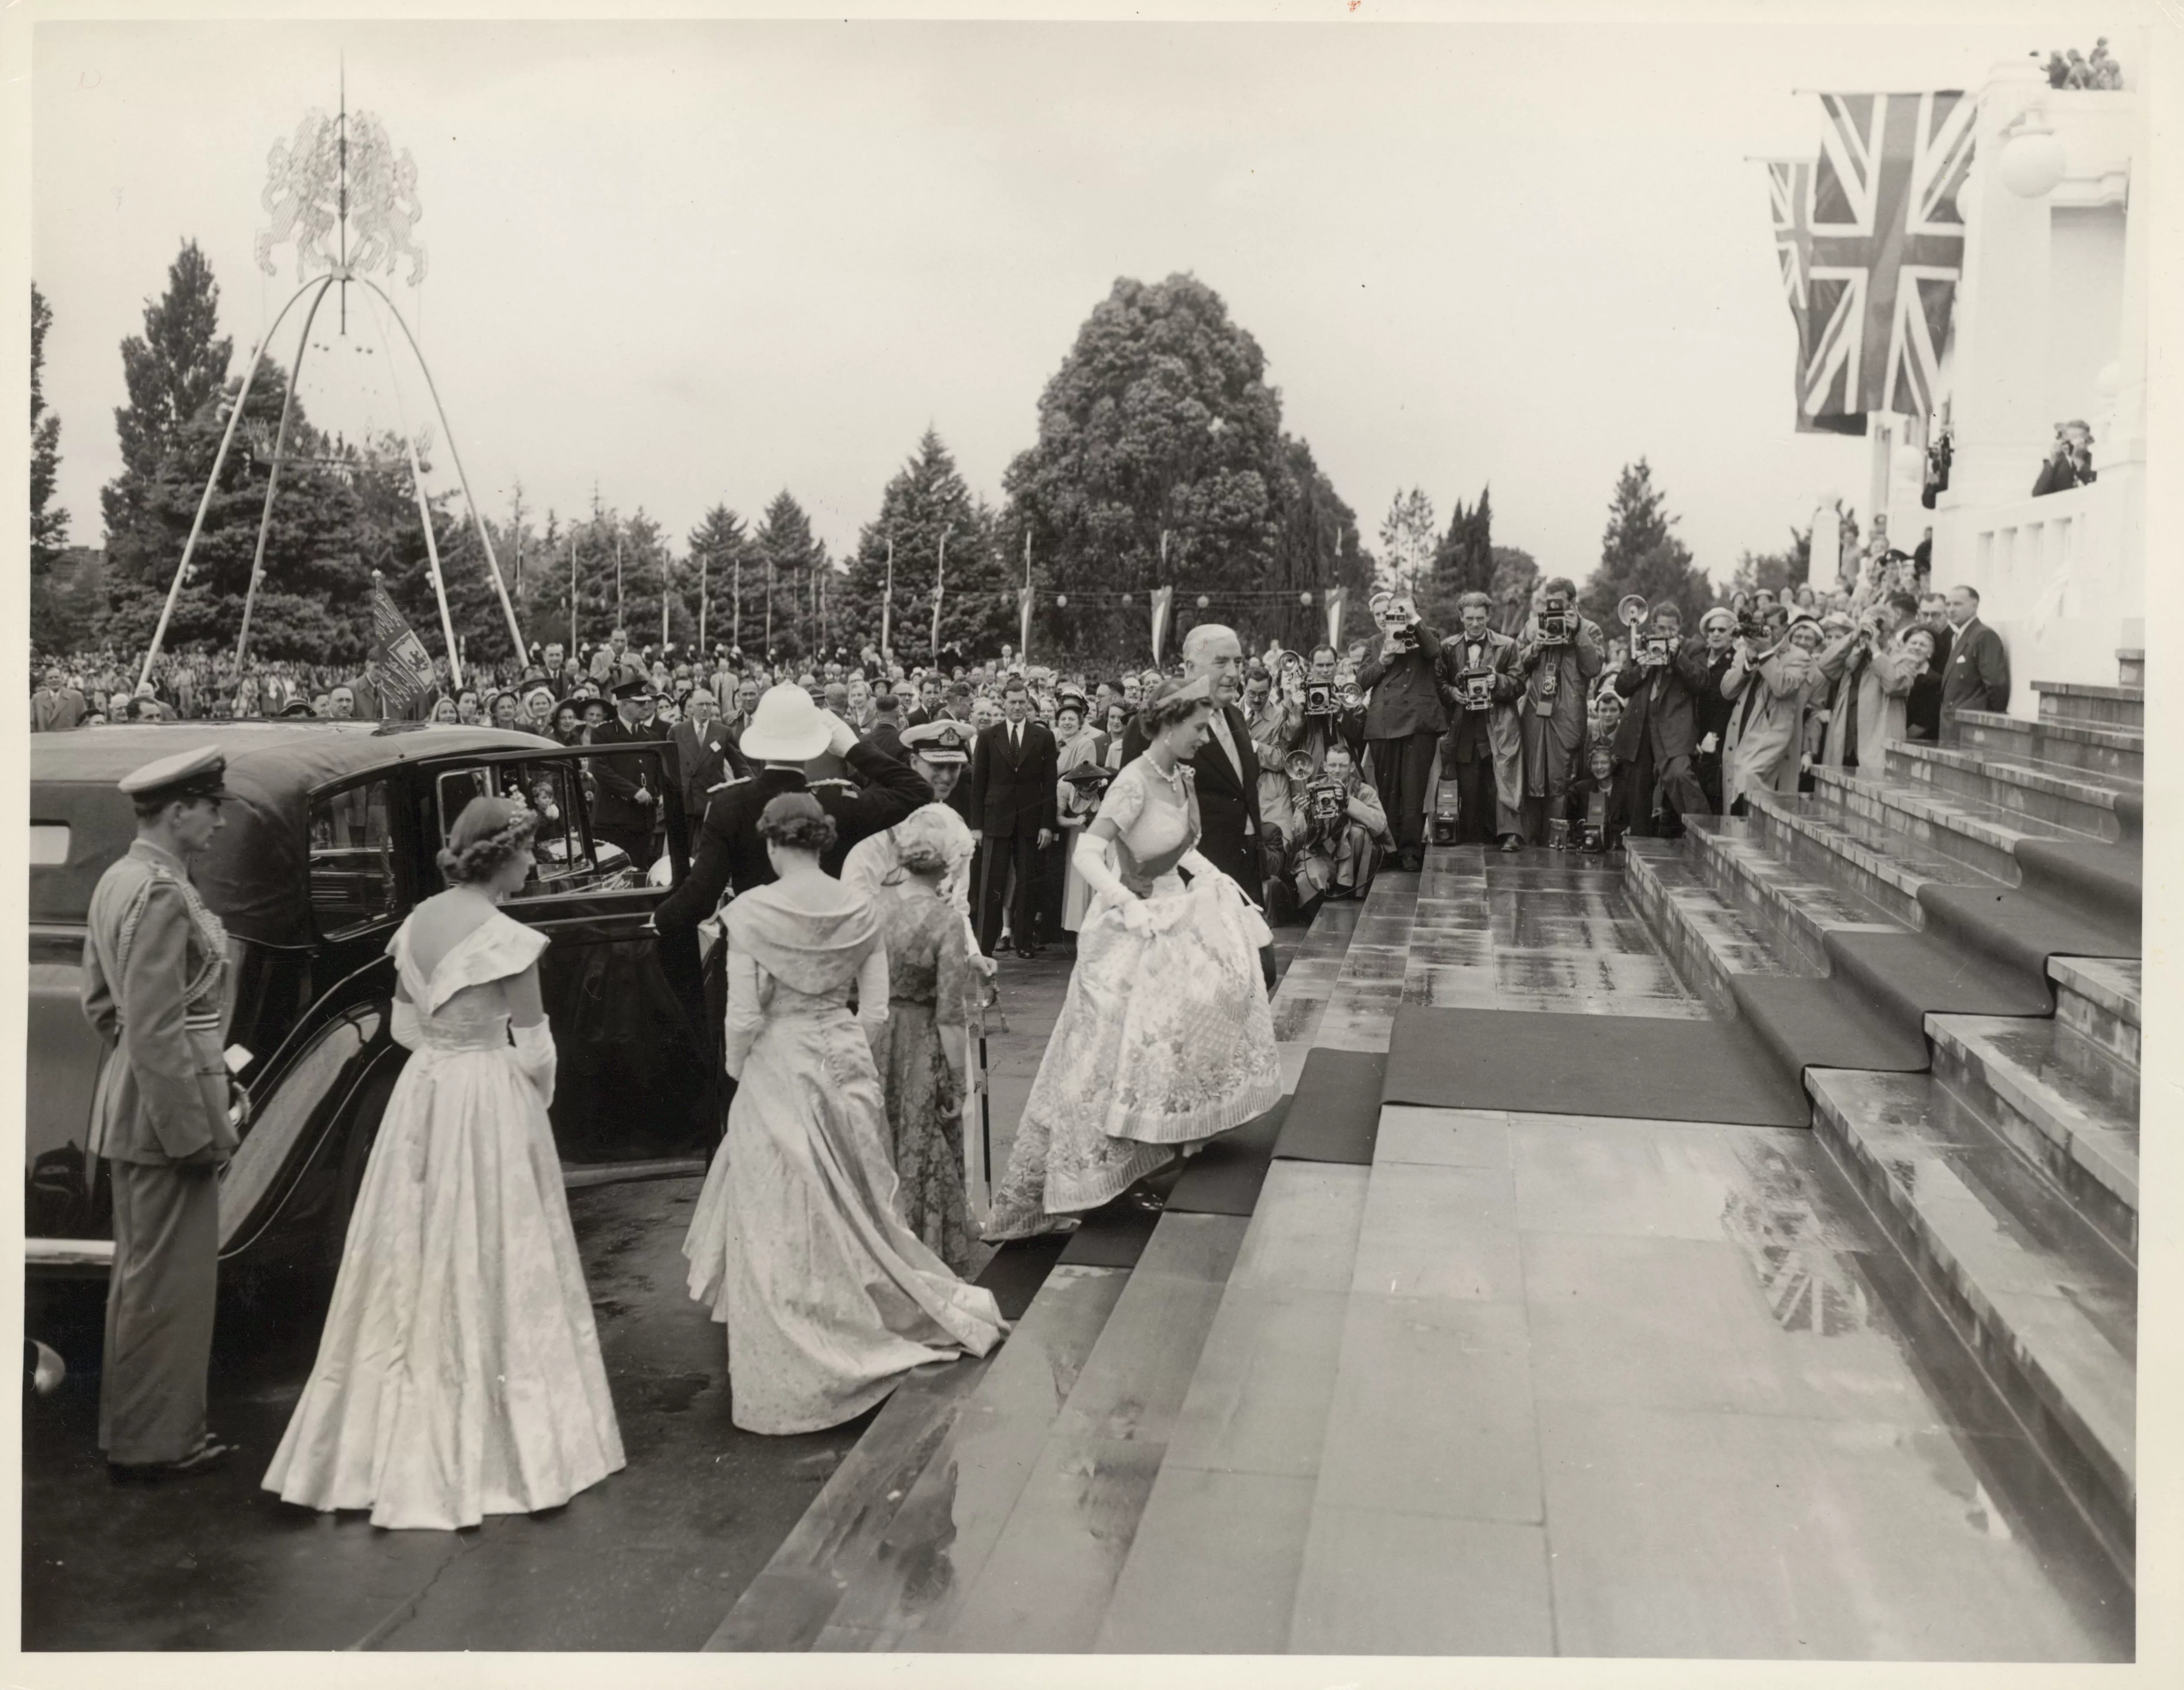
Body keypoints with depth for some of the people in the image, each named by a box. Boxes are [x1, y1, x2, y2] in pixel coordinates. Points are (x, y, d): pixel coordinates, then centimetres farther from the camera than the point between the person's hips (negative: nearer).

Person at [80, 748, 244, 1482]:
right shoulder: (163, 893, -20)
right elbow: (158, 1029, -24)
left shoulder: (121, 878, 10)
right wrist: (199, 1130, -19)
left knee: (142, 1271, 19)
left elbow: (100, 1003, 17)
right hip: (170, 1109, -10)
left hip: (133, 1102, 10)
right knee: (169, 1277, 1)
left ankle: (134, 1428, 32)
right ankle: (155, 1442, 12)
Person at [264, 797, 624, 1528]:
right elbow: (534, 1049, -12)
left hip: (421, 1094, 6)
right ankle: (499, 1440, 15)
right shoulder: (507, 939, -17)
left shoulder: (416, 923, 2)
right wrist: (537, 1096, 6)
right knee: (490, 1264, 5)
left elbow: (405, 1025, 11)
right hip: (490, 1105, -6)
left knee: (420, 1262, 16)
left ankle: (399, 1438, 28)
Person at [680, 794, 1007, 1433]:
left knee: (784, 1219, 7)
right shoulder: (861, 910, -2)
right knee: (852, 1208, 21)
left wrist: (738, 1072, 4)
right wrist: (843, 1055, 16)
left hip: (778, 1069, -4)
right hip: (846, 1064, 4)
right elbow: (876, 1011, 1)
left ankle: (795, 1366, 15)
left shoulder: (751, 913, -14)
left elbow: (744, 1018, -14)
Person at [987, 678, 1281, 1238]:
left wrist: (1218, 878, 7)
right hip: (1132, 925, -9)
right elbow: (1086, 854, -30)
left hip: (1174, 911, 9)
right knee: (1104, 1056, -7)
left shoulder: (1182, 778, 3)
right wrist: (1131, 906, -40)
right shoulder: (1135, 783, -22)